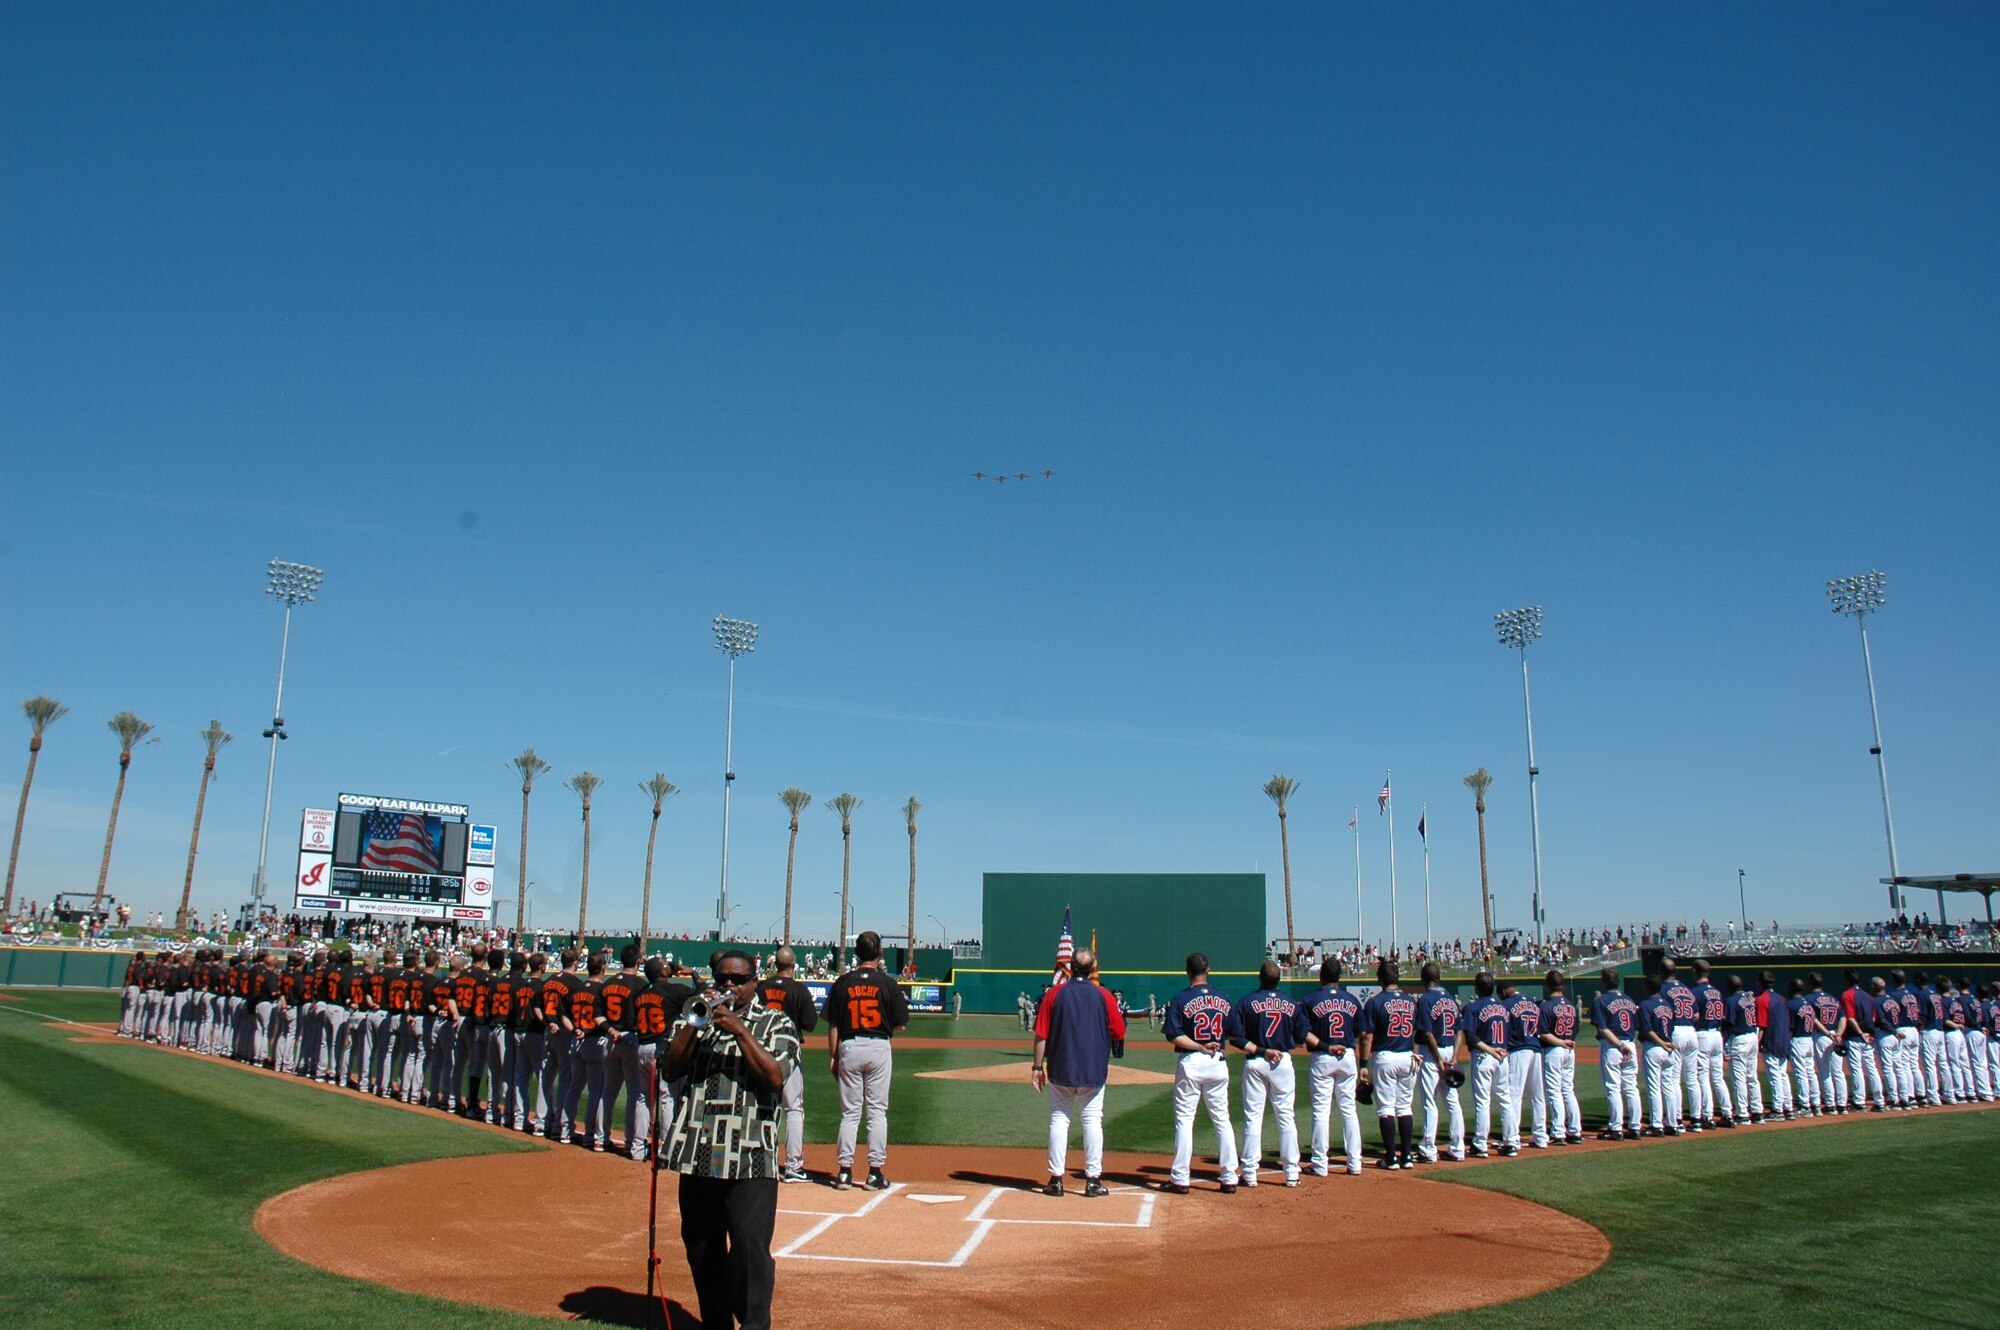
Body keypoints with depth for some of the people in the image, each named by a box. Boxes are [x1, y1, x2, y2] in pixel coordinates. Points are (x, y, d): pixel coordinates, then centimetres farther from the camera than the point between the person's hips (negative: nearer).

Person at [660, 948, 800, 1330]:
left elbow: (776, 1078, -10)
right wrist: (696, 1022, -9)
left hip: (751, 1155, -4)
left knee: (750, 1246, -13)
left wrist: (740, 1031, -15)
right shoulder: (695, 1020, 16)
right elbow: (670, 1067, 2)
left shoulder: (776, 1024, 6)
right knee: (700, 1245, 11)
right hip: (697, 1152, 4)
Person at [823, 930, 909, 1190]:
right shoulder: (888, 983, -4)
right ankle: (875, 1172, 7)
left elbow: (833, 1025, 1)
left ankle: (845, 1171, 9)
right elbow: (901, 1025, -3)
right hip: (879, 1047, -1)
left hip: (849, 1048, 1)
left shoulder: (843, 982, 0)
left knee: (849, 1111, 9)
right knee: (877, 1110, 6)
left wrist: (832, 1057, 9)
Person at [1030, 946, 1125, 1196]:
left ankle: (1056, 1179, 8)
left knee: (1058, 1119, 8)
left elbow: (1041, 1035, -4)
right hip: (1094, 1070, 0)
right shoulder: (1103, 995, -4)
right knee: (1092, 1121, 7)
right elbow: (1119, 1033, -1)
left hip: (1060, 1069, 0)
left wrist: (1038, 1066, 3)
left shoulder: (1055, 994, -3)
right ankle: (1093, 1180, 7)